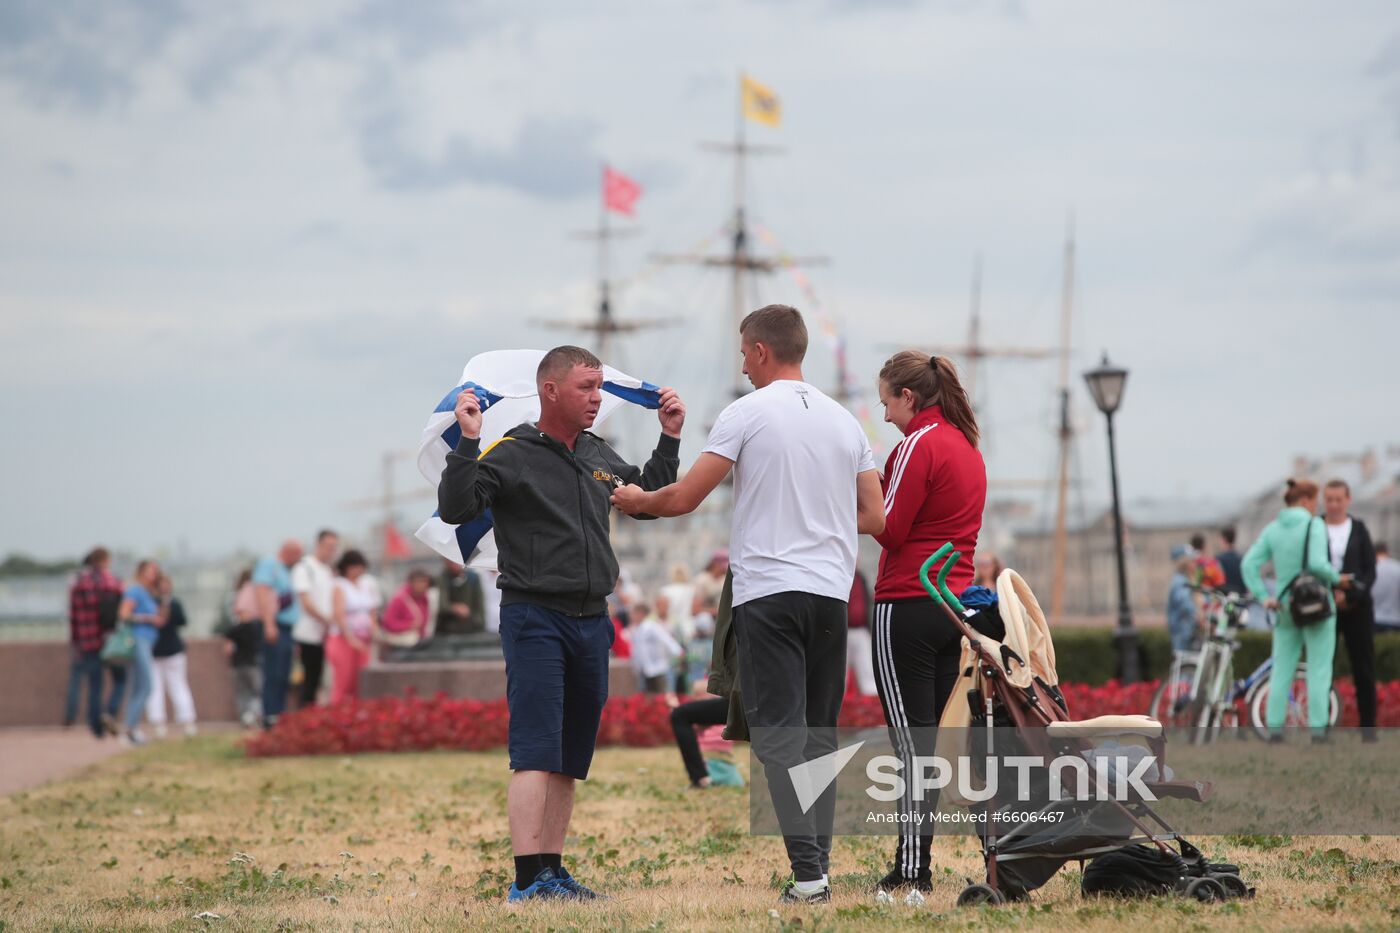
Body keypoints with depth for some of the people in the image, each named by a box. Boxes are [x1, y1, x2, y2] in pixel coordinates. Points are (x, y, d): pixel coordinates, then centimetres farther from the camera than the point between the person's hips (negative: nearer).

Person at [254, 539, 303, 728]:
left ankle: (280, 716, 7)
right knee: (273, 675, -11)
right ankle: (270, 717, -13)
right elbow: (263, 592, -13)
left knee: (284, 678, 6)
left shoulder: (289, 571, 24)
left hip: (289, 628, 9)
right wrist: (269, 624, -21)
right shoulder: (269, 565, -2)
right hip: (275, 627, -9)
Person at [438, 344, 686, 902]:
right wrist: (468, 443, -26)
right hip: (534, 618, -7)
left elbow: (649, 497, 30)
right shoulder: (511, 454, -7)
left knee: (570, 761, 9)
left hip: (591, 622, 7)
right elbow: (455, 509, -19)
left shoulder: (599, 457, 14)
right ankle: (528, 881, -16)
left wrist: (670, 438, 22)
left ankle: (553, 871, 15)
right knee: (536, 754, -13)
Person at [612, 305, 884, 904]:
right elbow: (874, 517, 12)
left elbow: (685, 498, -5)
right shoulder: (845, 421, 12)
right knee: (819, 732, 12)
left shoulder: (747, 414, -5)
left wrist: (636, 500, 16)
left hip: (769, 592, -5)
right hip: (831, 592, 5)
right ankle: (818, 864, 10)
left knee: (779, 731, -7)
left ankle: (807, 870, -17)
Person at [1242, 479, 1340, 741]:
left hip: (1285, 607, 5)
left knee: (1281, 670, 9)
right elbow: (1317, 563, -23)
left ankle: (1274, 727, 6)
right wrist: (1335, 577, -6)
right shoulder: (1314, 525, -11)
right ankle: (1318, 729, -3)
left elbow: (1249, 564, -2)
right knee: (1319, 670, 0)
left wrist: (1263, 597, -3)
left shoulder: (1272, 529, 6)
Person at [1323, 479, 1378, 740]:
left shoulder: (1359, 529, 6)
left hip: (1356, 608, 1)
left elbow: (1370, 571, 2)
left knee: (1364, 673, 1)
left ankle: (1368, 731, 6)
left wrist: (1350, 595, -14)